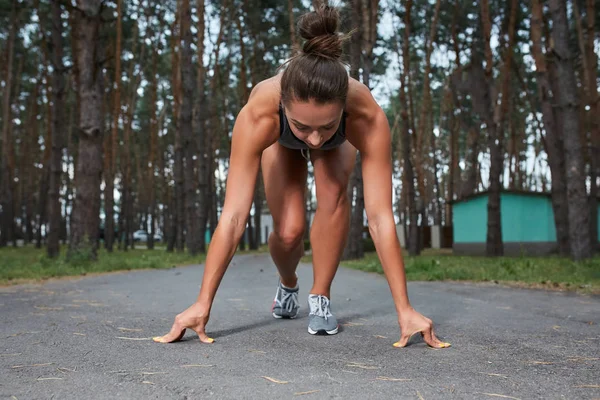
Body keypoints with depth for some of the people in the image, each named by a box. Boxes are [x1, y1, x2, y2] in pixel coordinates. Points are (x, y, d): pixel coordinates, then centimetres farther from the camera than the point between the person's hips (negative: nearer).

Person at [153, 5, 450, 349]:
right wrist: (203, 304, -40)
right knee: (289, 231, -14)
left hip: (339, 143, 0)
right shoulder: (259, 113, -45)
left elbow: (380, 216, -42)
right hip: (282, 141, 0)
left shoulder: (368, 117, -44)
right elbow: (234, 215, -42)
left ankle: (321, 296, -7)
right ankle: (288, 285, 22)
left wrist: (405, 310, -40)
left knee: (333, 193, -30)